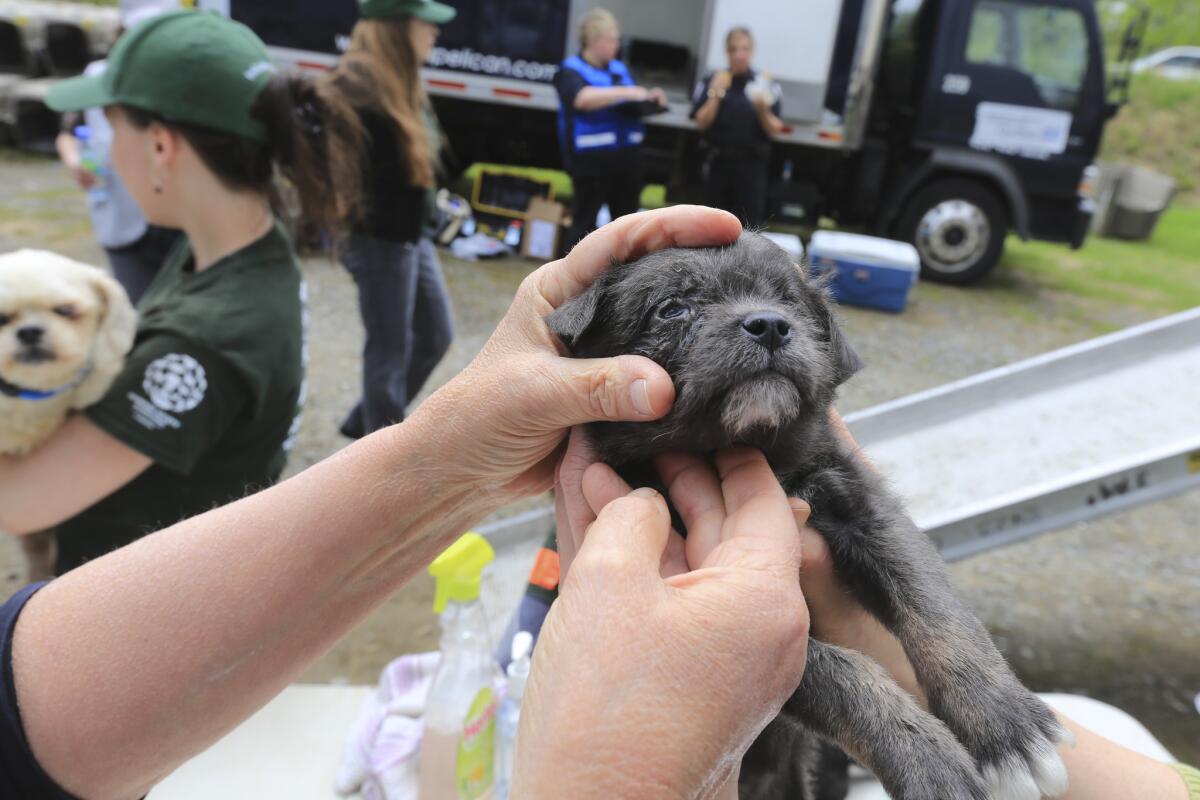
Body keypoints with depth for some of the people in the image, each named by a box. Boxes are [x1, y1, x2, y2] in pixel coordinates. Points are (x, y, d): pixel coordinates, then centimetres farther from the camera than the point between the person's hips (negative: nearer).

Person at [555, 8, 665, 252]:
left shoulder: (620, 69, 15)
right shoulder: (570, 71, -5)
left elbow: (635, 103, 24)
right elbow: (582, 99, -26)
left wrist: (650, 99, 1)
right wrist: (625, 93, -26)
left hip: (627, 157, 6)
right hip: (591, 159, -6)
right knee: (583, 221, 1)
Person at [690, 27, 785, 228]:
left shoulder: (765, 84, -2)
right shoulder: (712, 81, 1)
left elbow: (774, 130, -3)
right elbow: (702, 123, -5)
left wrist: (763, 109, -21)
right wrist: (716, 94, -16)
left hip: (752, 163, -1)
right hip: (718, 160, 2)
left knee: (749, 223, -4)